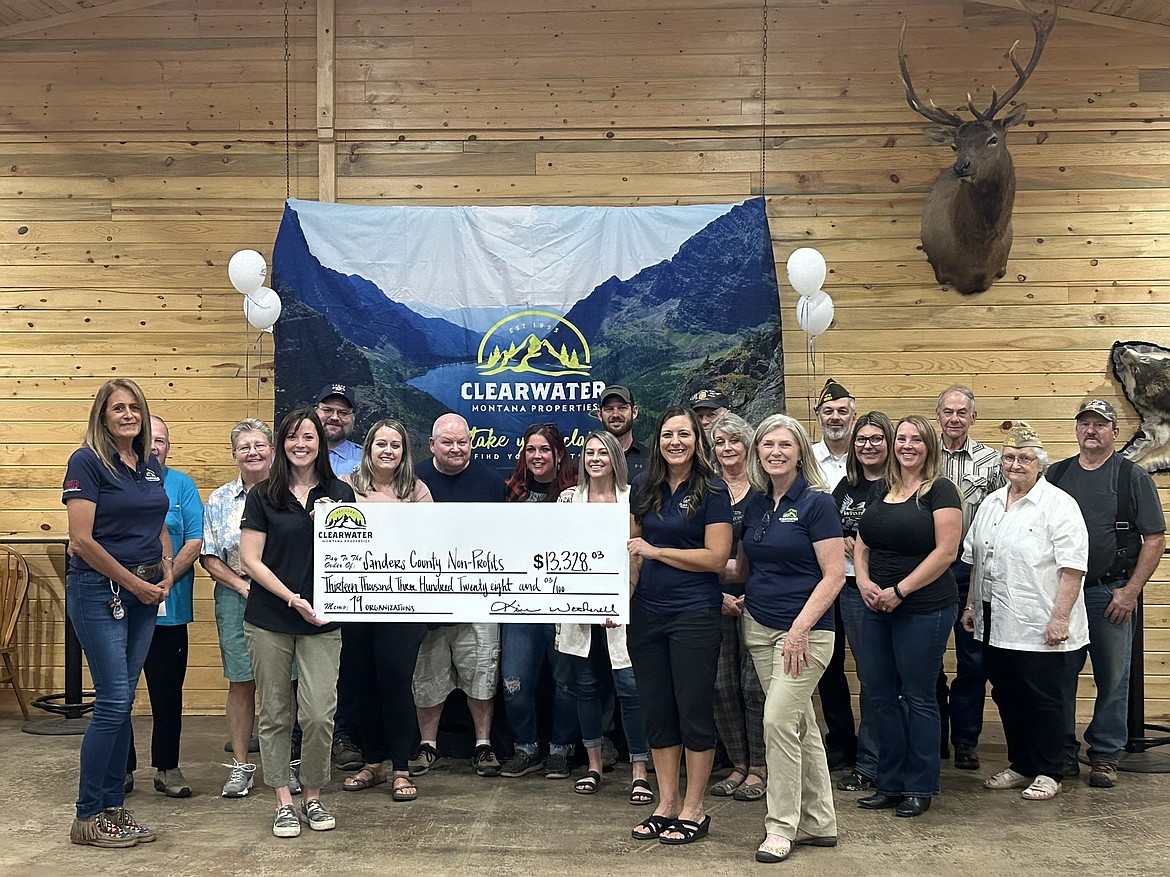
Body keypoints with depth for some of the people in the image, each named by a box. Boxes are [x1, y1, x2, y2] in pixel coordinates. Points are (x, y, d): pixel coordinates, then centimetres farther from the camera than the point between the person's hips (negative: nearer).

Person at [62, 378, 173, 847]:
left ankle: (113, 807, 18)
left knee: (123, 702, 10)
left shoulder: (151, 466, 11)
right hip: (99, 591, -6)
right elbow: (82, 539, -16)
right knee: (113, 702, -7)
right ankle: (87, 817, 5)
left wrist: (166, 573, 2)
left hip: (145, 593, 6)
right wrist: (134, 583, -12)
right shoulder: (86, 462, -10)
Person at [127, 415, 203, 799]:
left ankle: (167, 767, 18)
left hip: (168, 608, 0)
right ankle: (121, 768, 20)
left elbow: (195, 541, -1)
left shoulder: (181, 485, 6)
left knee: (168, 692, 7)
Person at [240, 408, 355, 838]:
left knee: (320, 713, -5)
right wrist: (294, 599, -11)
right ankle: (284, 802, 19)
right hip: (269, 621, 0)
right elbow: (251, 560, -2)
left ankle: (313, 796, 16)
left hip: (322, 621, 1)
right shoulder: (263, 495, 2)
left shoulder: (340, 494, 7)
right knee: (275, 713, 6)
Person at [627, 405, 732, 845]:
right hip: (646, 612, 5)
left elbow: (717, 558, -13)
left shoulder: (712, 490, -7)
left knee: (693, 710, 3)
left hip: (694, 614, -5)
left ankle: (694, 811, 16)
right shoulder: (643, 487, 7)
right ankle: (666, 805, 23)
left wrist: (655, 551, -12)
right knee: (656, 710, 11)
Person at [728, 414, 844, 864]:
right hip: (759, 626, 6)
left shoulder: (817, 502, -10)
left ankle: (782, 826, 4)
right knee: (800, 724, 13)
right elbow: (744, 566, 19)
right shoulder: (755, 504, 9)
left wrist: (799, 631, -18)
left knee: (779, 720, -10)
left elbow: (833, 575, -14)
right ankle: (819, 822, 23)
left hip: (806, 630, -6)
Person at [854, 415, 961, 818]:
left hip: (924, 609, -6)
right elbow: (861, 544, 15)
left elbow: (945, 552, -14)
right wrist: (864, 581, -4)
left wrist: (899, 591, -15)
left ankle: (920, 788, 16)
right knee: (881, 694, 10)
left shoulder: (940, 490, -7)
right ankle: (890, 784, 21)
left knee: (918, 697, 2)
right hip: (876, 608, 7)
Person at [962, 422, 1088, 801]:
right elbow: (975, 560, 20)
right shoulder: (991, 504, 13)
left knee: (1043, 700, 4)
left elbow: (1072, 568, -15)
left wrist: (1060, 618, -19)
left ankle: (1048, 773, 17)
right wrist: (971, 605, 16)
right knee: (1007, 698, 14)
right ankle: (1020, 766, 28)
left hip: (1039, 627, -7)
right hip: (996, 624, 7)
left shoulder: (1059, 505, -9)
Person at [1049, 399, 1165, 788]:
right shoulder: (1055, 475, 8)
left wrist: (1130, 591, -9)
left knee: (1113, 679, 4)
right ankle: (1062, 752, 18)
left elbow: (1155, 539, -2)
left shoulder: (1134, 478, 0)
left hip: (1111, 593, -2)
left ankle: (1105, 756, 17)